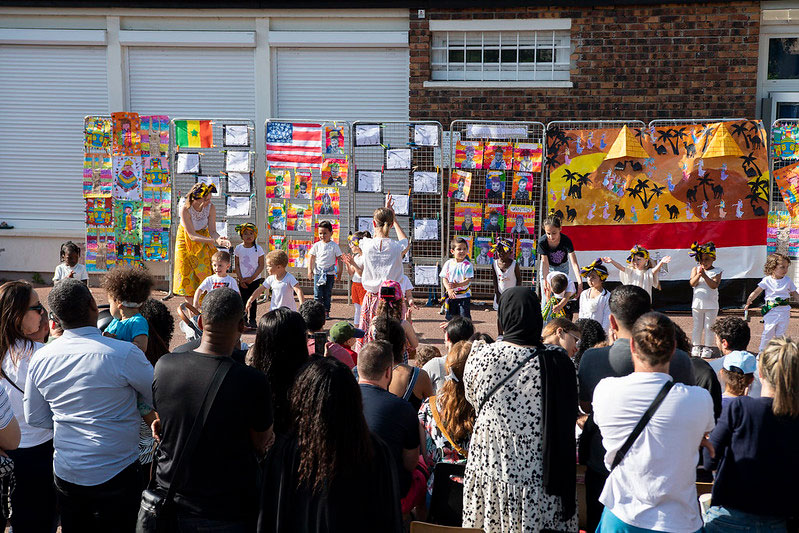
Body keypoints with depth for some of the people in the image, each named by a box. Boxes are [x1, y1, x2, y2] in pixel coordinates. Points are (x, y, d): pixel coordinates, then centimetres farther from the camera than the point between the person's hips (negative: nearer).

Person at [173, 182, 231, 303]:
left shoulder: (210, 208, -22)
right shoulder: (185, 209, -31)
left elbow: (212, 231, -20)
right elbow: (192, 236, -32)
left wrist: (219, 240, -43)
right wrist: (213, 240, -45)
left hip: (203, 238, 2)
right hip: (186, 241, -2)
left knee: (206, 270, -4)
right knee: (187, 272, -3)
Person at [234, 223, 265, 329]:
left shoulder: (258, 248, -6)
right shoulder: (238, 248, 0)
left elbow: (261, 266, -5)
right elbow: (237, 265, 4)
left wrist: (251, 278, -11)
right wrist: (241, 279, -5)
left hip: (255, 279, -1)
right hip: (242, 280, 1)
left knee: (253, 300, 2)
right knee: (243, 300, 2)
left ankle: (252, 320, 13)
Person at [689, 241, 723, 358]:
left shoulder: (717, 271, -4)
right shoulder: (695, 269, 2)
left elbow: (714, 285, -18)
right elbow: (692, 283, -11)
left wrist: (705, 275, -28)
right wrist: (699, 274, -27)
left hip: (711, 305, -2)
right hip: (697, 303, 2)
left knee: (708, 327, 4)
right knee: (697, 326, 10)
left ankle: (707, 347, 12)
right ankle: (696, 346, 19)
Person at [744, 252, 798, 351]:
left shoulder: (788, 281, 3)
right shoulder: (767, 280, -6)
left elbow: (793, 293, 14)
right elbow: (756, 292, -6)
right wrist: (748, 303, -15)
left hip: (784, 311, 2)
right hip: (771, 311, -2)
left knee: (781, 334, 8)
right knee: (768, 332, 2)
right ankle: (762, 351, 17)